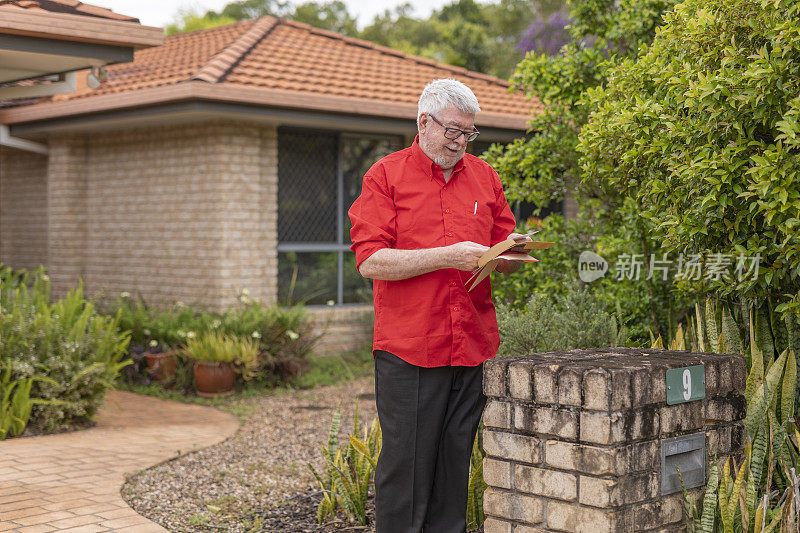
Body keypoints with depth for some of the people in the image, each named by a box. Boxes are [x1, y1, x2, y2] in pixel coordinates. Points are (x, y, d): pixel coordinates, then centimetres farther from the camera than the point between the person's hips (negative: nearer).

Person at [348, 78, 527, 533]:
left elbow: (503, 256, 20)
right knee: (407, 464, -1)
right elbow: (370, 260, -10)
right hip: (409, 349, -4)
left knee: (456, 463, 8)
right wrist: (448, 256, -16)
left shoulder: (485, 177, 15)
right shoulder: (386, 176, 1)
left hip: (474, 348, 4)